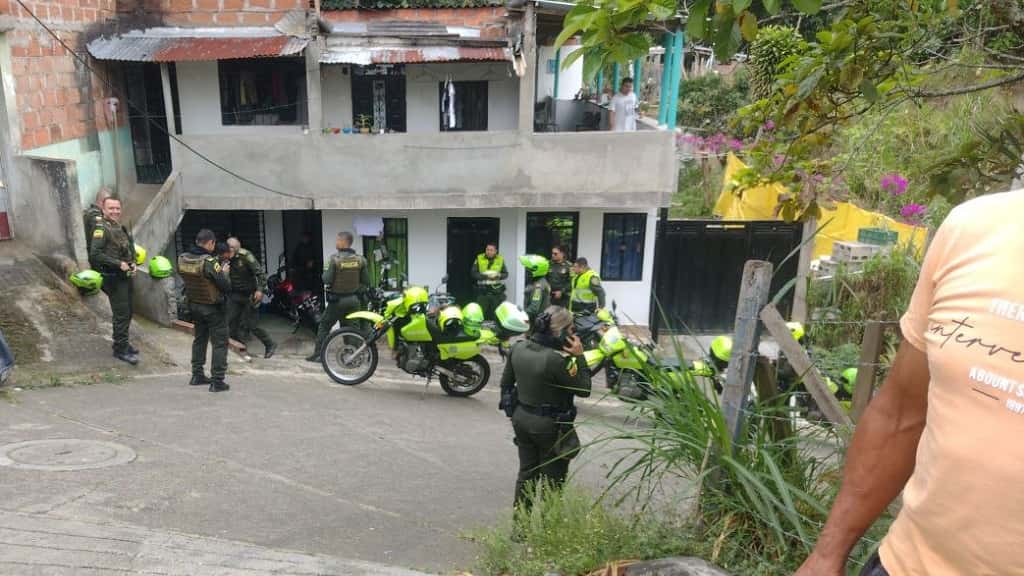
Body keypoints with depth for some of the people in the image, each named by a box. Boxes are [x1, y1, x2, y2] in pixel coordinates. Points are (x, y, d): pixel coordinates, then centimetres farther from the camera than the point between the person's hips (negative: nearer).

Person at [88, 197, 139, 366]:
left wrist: (132, 263, 7)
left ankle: (123, 342, 30)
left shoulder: (121, 228, 14)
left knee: (127, 313, 16)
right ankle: (121, 349, 0)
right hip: (113, 278, -8)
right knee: (122, 314, -7)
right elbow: (95, 254, -20)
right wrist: (119, 264, -20)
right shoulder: (101, 228, -12)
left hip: (126, 276, 8)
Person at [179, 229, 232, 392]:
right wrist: (225, 272, -2)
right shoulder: (210, 262, -24)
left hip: (194, 304, 7)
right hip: (213, 308, -7)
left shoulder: (182, 259, -4)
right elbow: (226, 287, -23)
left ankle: (197, 375, 30)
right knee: (220, 343, 2)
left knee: (199, 338, 23)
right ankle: (217, 381, 2)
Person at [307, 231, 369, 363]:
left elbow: (327, 280, -12)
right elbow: (366, 282, -1)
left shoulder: (335, 259, -15)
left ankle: (318, 354, 13)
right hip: (354, 300, 4)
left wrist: (325, 270, 5)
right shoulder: (360, 260, -3)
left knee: (324, 326, 11)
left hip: (337, 300, -3)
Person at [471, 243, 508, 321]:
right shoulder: (479, 258, 2)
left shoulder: (500, 260, 7)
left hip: (497, 291, 1)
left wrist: (498, 275, -15)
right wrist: (486, 276, -16)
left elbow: (505, 274, 6)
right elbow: (473, 273, -4)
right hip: (483, 291, -1)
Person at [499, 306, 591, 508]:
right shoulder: (558, 360, -27)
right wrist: (579, 357, -15)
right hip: (549, 425, -7)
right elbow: (584, 390, -16)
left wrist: (510, 408, 19)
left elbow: (506, 383, 6)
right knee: (552, 479, 11)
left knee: (526, 473, 21)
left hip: (521, 418, 7)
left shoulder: (518, 348, -5)